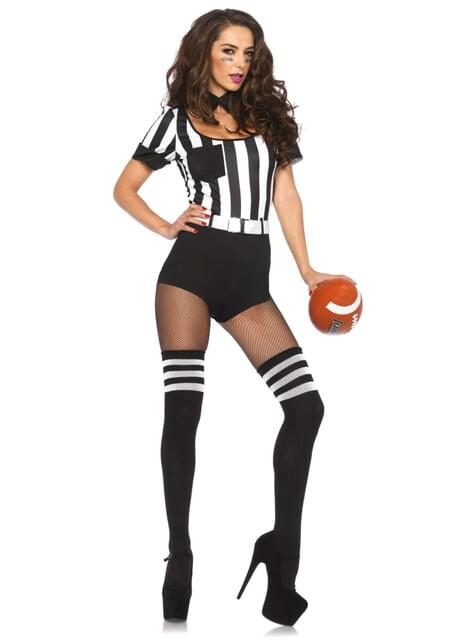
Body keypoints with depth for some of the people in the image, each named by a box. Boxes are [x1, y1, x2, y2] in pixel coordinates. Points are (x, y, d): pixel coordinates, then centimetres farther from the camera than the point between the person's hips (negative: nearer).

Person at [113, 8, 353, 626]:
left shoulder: (266, 112, 16)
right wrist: (168, 227, -1)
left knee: (306, 405, -8)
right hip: (192, 269, -3)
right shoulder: (177, 118, 9)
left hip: (249, 279, 3)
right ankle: (179, 558, -1)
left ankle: (283, 550, 3)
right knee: (182, 410, -9)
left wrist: (306, 269, 6)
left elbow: (284, 192, 14)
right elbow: (125, 188, 15)